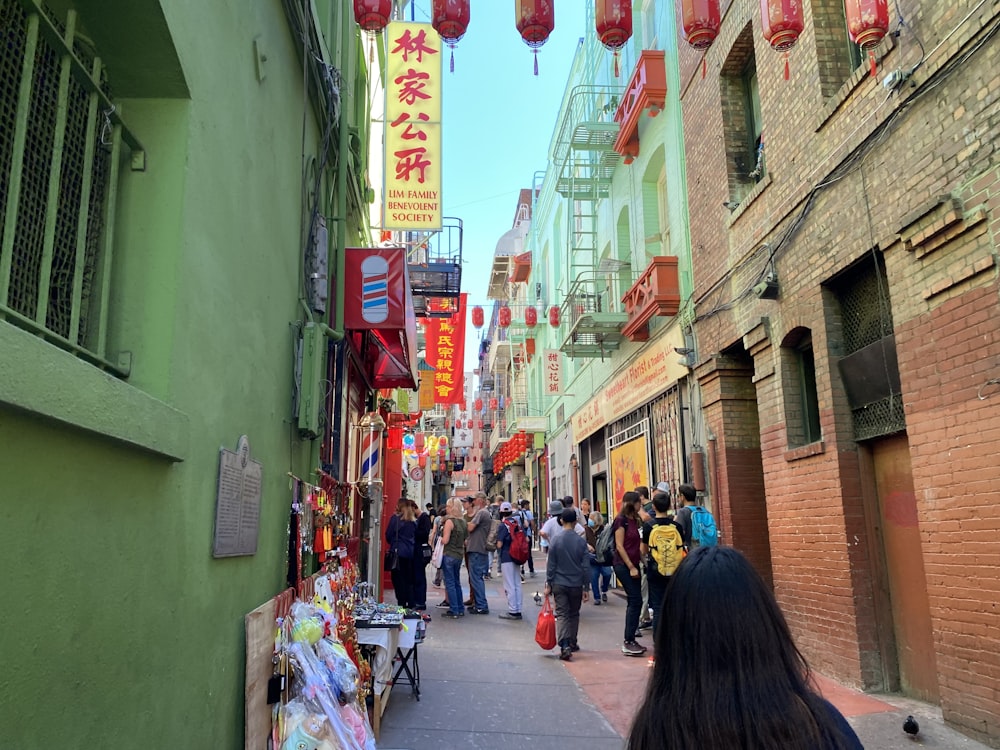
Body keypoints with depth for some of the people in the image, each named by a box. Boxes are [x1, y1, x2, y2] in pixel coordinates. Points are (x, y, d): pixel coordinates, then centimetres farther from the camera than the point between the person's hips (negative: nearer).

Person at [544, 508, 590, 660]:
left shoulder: (555, 539, -8)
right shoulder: (581, 541, -5)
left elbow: (551, 564, -5)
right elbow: (585, 566, -1)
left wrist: (548, 584, 2)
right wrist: (585, 588, 6)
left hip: (559, 583, -1)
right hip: (576, 584, 2)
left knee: (562, 614, -1)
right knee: (574, 614, 18)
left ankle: (565, 646, -16)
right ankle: (572, 643, 28)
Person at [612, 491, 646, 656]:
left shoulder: (633, 520, 14)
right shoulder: (621, 520, -11)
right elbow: (619, 546, -15)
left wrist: (639, 563, 10)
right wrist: (631, 567, -17)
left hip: (633, 565, 9)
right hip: (623, 565, -9)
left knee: (634, 602, 9)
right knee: (635, 600, -11)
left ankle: (629, 642, 15)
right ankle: (628, 642, -7)